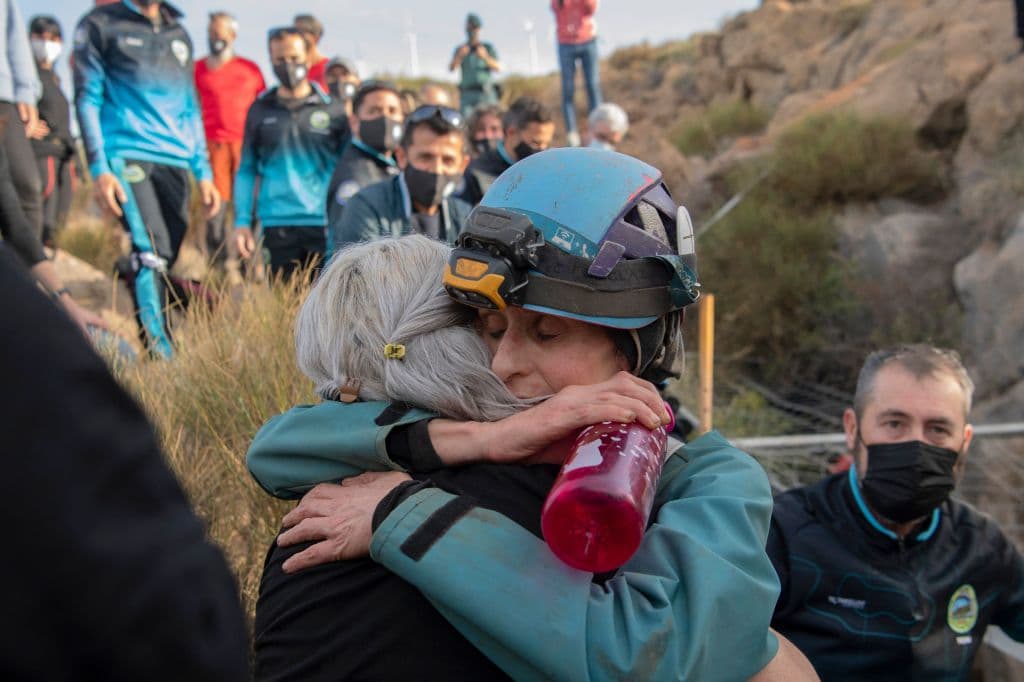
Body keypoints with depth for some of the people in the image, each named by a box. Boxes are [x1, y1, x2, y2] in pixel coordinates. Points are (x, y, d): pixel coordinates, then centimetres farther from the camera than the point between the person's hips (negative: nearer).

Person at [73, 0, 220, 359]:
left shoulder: (179, 34, 20)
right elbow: (87, 98, 1)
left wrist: (203, 172, 15)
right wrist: (99, 168, -9)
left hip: (175, 162, 5)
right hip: (127, 153, -5)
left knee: (168, 258, 1)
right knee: (151, 250, -19)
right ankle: (160, 352, -20)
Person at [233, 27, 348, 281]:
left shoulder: (333, 110, 5)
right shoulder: (260, 110, 10)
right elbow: (247, 169, 12)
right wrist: (242, 221, 3)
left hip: (325, 224, -1)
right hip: (277, 226, 1)